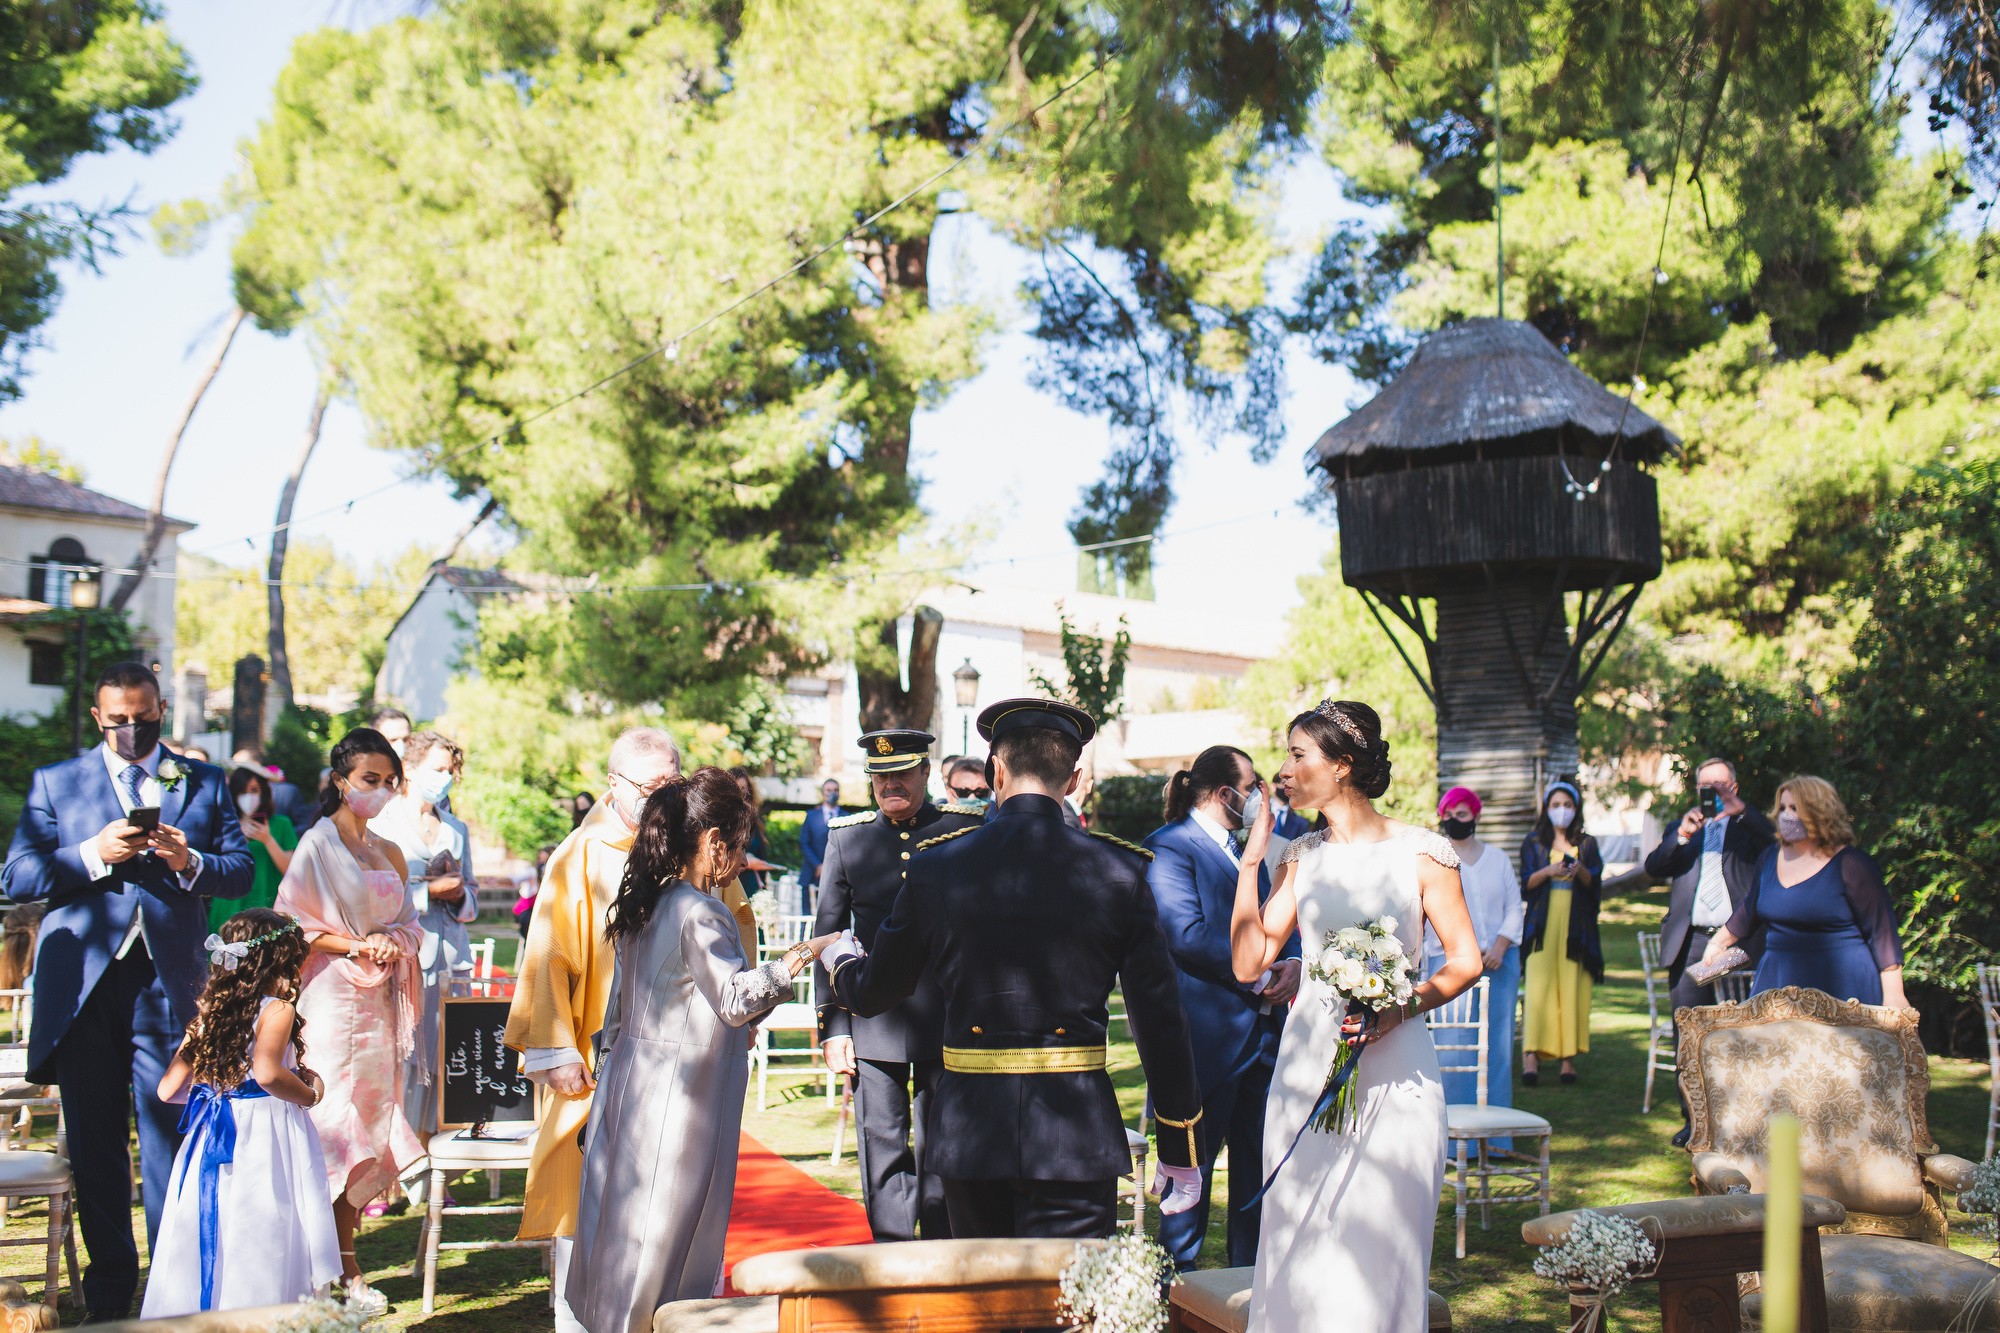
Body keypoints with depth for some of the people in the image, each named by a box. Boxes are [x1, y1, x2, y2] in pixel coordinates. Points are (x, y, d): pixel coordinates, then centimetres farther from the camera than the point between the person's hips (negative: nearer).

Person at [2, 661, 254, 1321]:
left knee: (170, 1134, -4)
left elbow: (242, 871, 7)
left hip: (168, 982, -1)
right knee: (94, 1142, 7)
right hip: (82, 984, 1)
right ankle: (110, 1283, 18)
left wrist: (189, 862, -13)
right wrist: (93, 854, -12)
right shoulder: (54, 782, 11)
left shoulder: (204, 783, 12)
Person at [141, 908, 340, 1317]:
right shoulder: (277, 1009, -10)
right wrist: (308, 1093, -10)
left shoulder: (208, 1013, 8)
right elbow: (267, 1073, -27)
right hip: (265, 1133, -6)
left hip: (213, 1135, 6)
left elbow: (168, 1089, 8)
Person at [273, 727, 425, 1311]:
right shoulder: (317, 845, -4)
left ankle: (342, 1260, 12)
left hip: (381, 1000, 6)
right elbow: (292, 926, -8)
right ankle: (343, 1268, -1)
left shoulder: (389, 853, 14)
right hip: (332, 996, -6)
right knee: (337, 1121, -6)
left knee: (371, 1120, 5)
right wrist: (357, 945, -14)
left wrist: (393, 941, -3)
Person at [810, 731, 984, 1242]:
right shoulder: (846, 836, 7)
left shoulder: (966, 829, 1)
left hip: (946, 1021, -1)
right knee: (882, 1149, 4)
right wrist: (832, 1026, 1)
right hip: (872, 1022, 2)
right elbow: (828, 934, 8)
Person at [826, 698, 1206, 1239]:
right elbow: (1160, 1016, -2)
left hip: (969, 1129, 2)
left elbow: (872, 994, 11)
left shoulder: (934, 867, -1)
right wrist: (1180, 1151, 8)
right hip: (1077, 1134, -2)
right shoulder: (1119, 870, -4)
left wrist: (837, 958, 35)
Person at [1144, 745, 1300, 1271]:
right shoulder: (1168, 846, -9)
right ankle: (1179, 1278, 14)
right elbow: (1186, 933, -20)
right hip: (1206, 1034, -8)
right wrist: (1256, 973, -17)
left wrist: (1292, 963, -3)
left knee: (1258, 1159, 12)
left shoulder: (1247, 852, 19)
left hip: (1262, 1028, 8)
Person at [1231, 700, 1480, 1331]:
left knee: (1378, 1250, 0)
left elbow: (1466, 960, -1)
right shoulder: (1301, 857, 9)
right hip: (1307, 1064, 4)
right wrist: (1251, 858, 1)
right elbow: (1249, 963, 3)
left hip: (1393, 1068, -4)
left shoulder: (1421, 853, -3)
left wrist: (1404, 1006, -17)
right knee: (1300, 1247, 5)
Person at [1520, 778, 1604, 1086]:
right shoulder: (1534, 841, 11)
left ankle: (1569, 1056, 0)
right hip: (1543, 923, -1)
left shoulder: (1587, 843, 13)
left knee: (1573, 990, -3)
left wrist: (1580, 871, -16)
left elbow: (1594, 883, 4)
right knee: (1540, 988, -11)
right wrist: (1548, 871, -15)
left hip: (1576, 926, 1)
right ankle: (1531, 1056, -18)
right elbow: (1526, 884, 3)